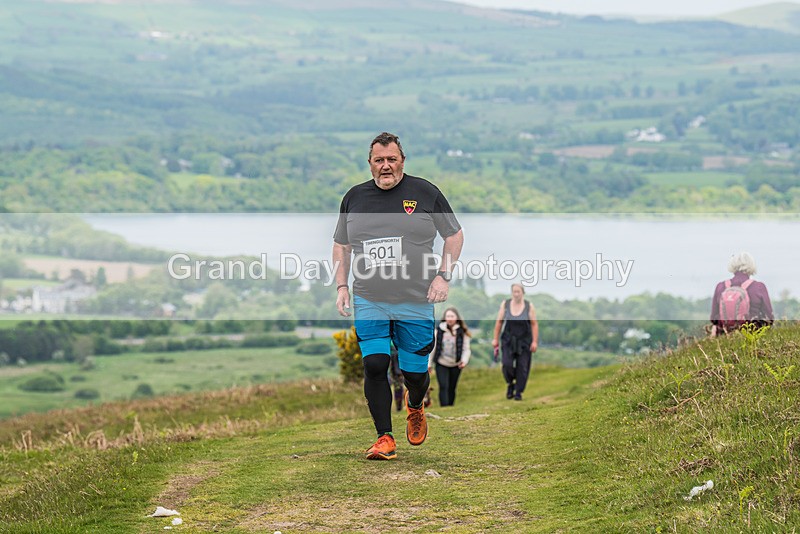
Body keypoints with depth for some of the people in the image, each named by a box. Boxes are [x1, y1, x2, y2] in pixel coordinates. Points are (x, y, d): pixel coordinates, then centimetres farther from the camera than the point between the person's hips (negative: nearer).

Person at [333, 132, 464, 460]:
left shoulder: (424, 193, 1)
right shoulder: (354, 197, 8)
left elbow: (454, 235, 7)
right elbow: (341, 245, 19)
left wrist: (443, 276, -5)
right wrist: (342, 286, 8)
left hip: (416, 302, -1)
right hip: (368, 301, 2)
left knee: (415, 372, 4)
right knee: (374, 366, -11)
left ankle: (414, 406, 39)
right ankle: (385, 438, -2)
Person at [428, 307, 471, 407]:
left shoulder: (462, 332, -5)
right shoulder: (439, 330, -4)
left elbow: (466, 349, -1)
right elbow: (433, 347, 4)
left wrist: (464, 360, -18)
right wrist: (429, 363, 6)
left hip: (455, 365, 1)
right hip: (441, 364, -1)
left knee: (452, 388, 10)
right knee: (443, 387, -12)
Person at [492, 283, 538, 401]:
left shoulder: (529, 306, -6)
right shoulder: (505, 304, -1)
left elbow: (534, 324, -5)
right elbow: (499, 322, 4)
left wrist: (535, 341, -10)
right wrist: (495, 339, 2)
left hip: (524, 341, -1)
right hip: (509, 341, 1)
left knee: (522, 367, -2)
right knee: (507, 364, -13)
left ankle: (518, 392, 10)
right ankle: (510, 384, 15)